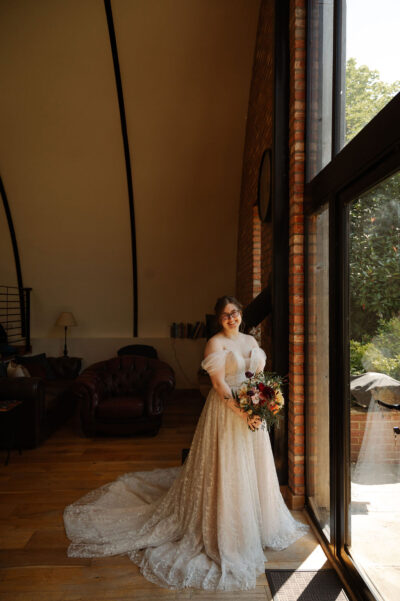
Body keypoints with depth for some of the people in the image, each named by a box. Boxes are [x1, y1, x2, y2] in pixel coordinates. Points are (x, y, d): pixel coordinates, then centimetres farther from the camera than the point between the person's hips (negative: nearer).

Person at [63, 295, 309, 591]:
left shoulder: (251, 340, 9)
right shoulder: (215, 343, -12)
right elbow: (219, 383, -18)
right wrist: (241, 412, -22)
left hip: (253, 412, 7)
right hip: (226, 412, -7)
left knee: (253, 469, 20)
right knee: (225, 470, 3)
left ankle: (255, 524, 42)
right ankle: (224, 534, 23)